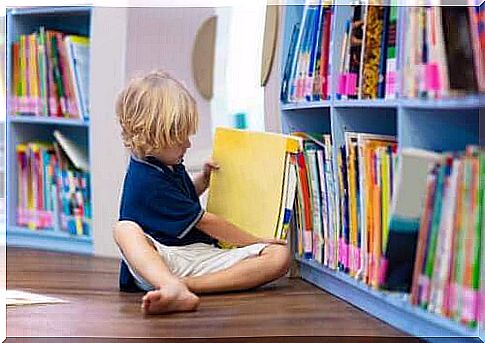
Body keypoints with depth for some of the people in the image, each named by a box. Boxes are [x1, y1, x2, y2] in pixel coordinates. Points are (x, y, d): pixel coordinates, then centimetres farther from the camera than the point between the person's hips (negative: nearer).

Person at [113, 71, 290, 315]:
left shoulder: (169, 164, 14)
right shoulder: (146, 179, -13)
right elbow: (204, 221, -9)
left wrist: (204, 178, 19)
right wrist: (256, 241, -3)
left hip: (202, 254, 8)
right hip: (164, 256, -8)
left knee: (280, 256, -15)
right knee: (125, 229, -39)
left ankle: (183, 286, -33)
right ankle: (175, 290, -68)